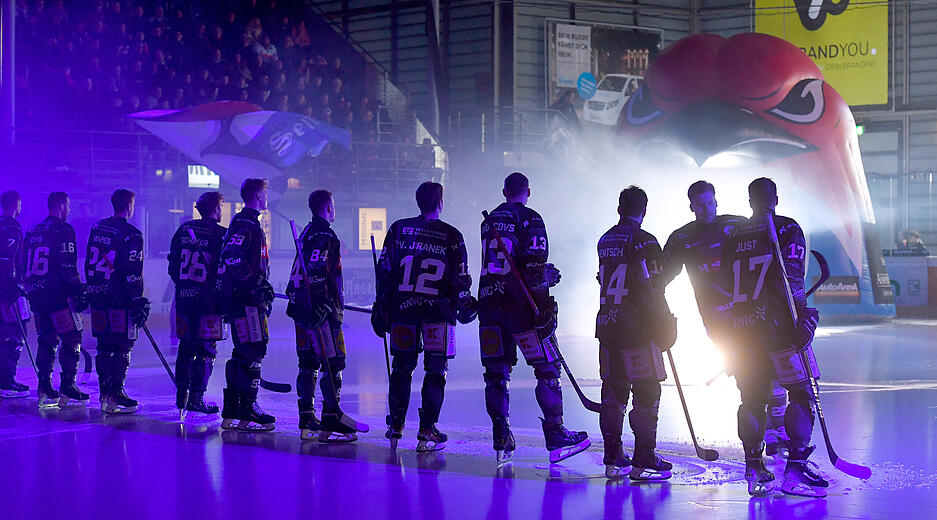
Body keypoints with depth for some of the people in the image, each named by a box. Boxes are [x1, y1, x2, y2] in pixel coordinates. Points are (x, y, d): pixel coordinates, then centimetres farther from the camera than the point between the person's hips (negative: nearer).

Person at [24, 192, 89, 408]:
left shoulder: (34, 231, 16)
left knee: (47, 339, 14)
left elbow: (26, 265, 19)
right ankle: (68, 387, -5)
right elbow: (67, 266, -16)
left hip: (36, 293, 8)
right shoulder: (64, 230, -9)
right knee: (72, 338, -2)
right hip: (58, 293, -8)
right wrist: (80, 291, -11)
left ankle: (44, 386, 10)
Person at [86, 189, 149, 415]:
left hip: (98, 296, 7)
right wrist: (139, 303, -13)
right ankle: (115, 396, -7)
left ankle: (105, 392, 19)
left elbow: (89, 263, 17)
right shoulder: (131, 235, -12)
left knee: (104, 345, 15)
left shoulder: (97, 228, 11)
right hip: (119, 301, -7)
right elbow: (132, 273, -16)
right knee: (122, 347, -3)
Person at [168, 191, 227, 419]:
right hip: (208, 302, -6)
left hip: (184, 298, 6)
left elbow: (173, 265, 13)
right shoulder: (221, 235, -9)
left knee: (186, 346, 15)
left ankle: (182, 395, 18)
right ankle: (196, 398, -3)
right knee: (206, 349, 0)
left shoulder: (183, 230, 8)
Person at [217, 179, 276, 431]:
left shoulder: (251, 224, 22)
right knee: (252, 351, -12)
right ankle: (246, 410, -12)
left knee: (244, 353, 13)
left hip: (250, 299, 11)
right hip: (244, 299, -11)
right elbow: (232, 258, -24)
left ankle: (232, 410, 17)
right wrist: (258, 284, -23)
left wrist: (264, 288, 28)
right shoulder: (245, 225, -12)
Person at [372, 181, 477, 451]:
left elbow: (384, 271, 4)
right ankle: (427, 431, 0)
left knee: (402, 366, 14)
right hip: (438, 310, -3)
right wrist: (466, 305, 17)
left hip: (403, 308, 3)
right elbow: (460, 278, 0)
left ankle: (395, 428, 21)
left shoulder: (398, 229, 3)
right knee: (436, 370, 4)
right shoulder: (452, 236, -3)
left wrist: (382, 307, 10)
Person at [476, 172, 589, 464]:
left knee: (496, 371, 8)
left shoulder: (490, 221, 16)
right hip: (518, 303, -6)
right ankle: (556, 436, -3)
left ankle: (501, 441, 7)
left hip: (488, 301, 6)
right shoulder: (530, 219, -4)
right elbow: (534, 266, -15)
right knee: (547, 368, 0)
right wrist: (545, 303, -12)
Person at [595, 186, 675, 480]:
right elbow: (652, 289, -15)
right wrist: (664, 327, -6)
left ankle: (612, 460, 15)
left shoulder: (605, 241, 12)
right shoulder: (643, 241, -11)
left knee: (613, 390, 11)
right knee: (647, 391, -1)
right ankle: (643, 461, -2)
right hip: (636, 329, -7)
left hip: (607, 325, 7)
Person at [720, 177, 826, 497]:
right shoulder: (787, 229, -1)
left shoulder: (734, 237, 15)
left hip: (742, 328, 5)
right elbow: (789, 278, -14)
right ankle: (795, 468, -10)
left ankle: (754, 470, 10)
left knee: (752, 398, 12)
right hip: (778, 326, -5)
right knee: (801, 393, 0)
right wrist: (802, 316, -16)